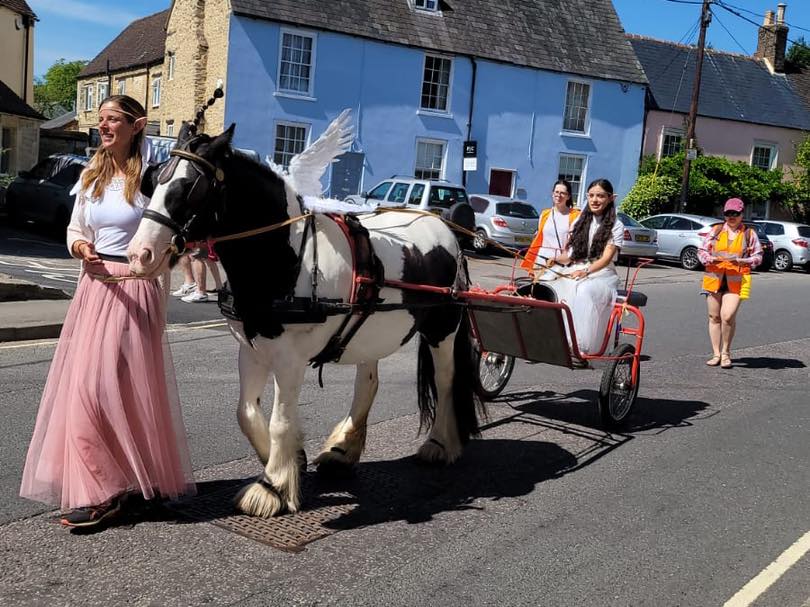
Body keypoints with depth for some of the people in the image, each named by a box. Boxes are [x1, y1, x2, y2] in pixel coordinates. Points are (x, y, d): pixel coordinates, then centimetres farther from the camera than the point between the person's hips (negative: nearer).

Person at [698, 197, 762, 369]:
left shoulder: (749, 234, 9)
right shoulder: (715, 231, 11)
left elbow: (758, 256, 8)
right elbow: (701, 251, 10)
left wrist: (741, 261, -10)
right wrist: (711, 259, -11)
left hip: (736, 280, -2)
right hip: (714, 278, 2)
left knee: (728, 316, -15)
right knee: (714, 317, 4)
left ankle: (726, 353, 4)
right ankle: (716, 354, 14)